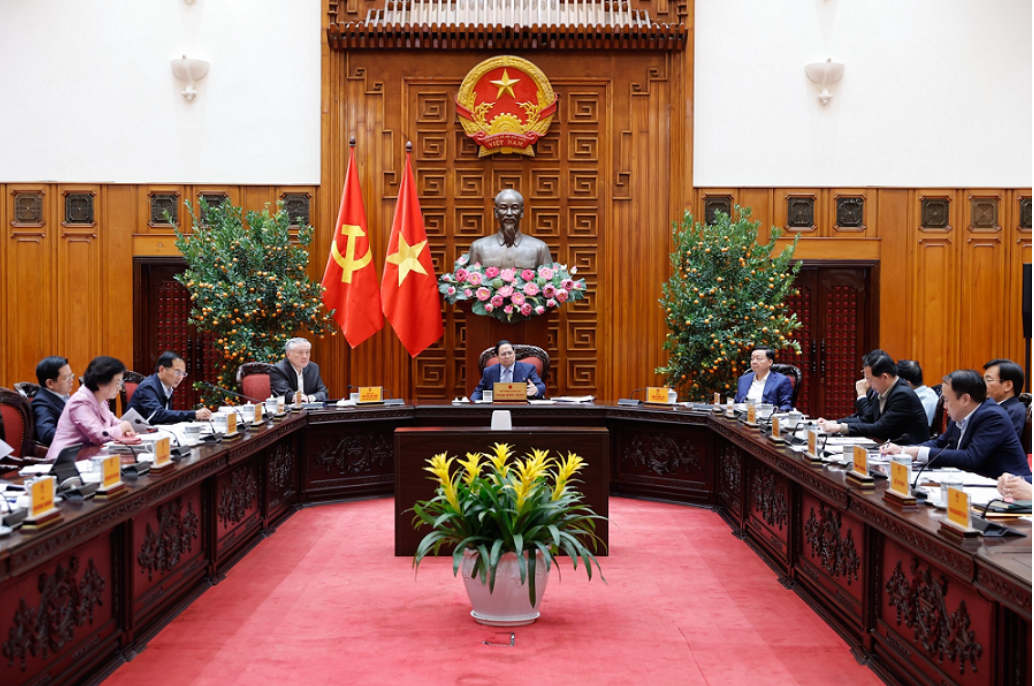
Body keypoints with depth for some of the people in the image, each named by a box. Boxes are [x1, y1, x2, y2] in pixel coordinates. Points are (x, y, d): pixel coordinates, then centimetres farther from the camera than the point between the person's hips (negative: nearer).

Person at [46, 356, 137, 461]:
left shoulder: (100, 401, 9)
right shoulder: (81, 402, -16)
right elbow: (100, 436, -24)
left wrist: (124, 430, 0)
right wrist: (124, 426, -8)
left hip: (88, 457, 8)